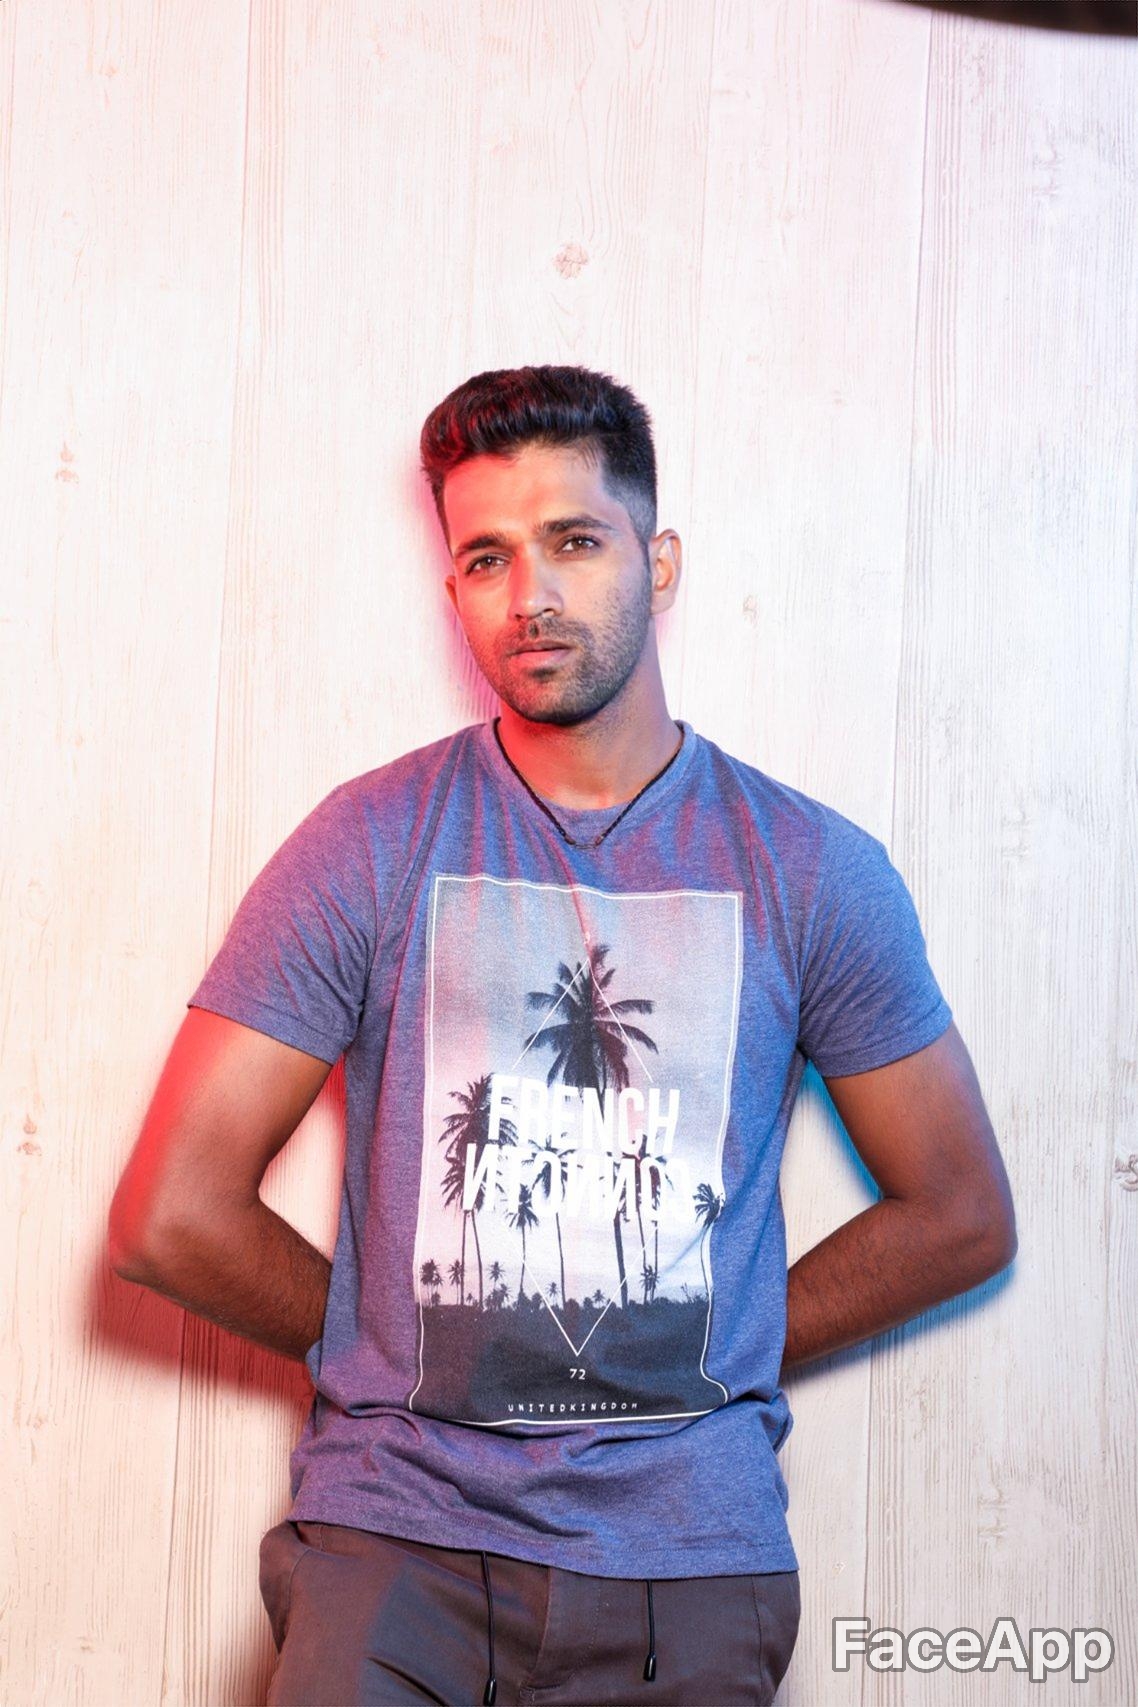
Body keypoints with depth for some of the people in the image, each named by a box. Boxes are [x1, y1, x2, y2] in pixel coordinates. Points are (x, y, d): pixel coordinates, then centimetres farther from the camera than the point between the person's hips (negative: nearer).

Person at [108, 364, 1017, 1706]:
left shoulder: (813, 869, 2)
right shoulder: (372, 841, -1)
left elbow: (961, 1216, 9)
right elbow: (169, 1215, -3)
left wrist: (708, 1361, 6)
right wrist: (395, 1358, 5)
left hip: (691, 1554, 1)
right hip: (394, 1534, -1)